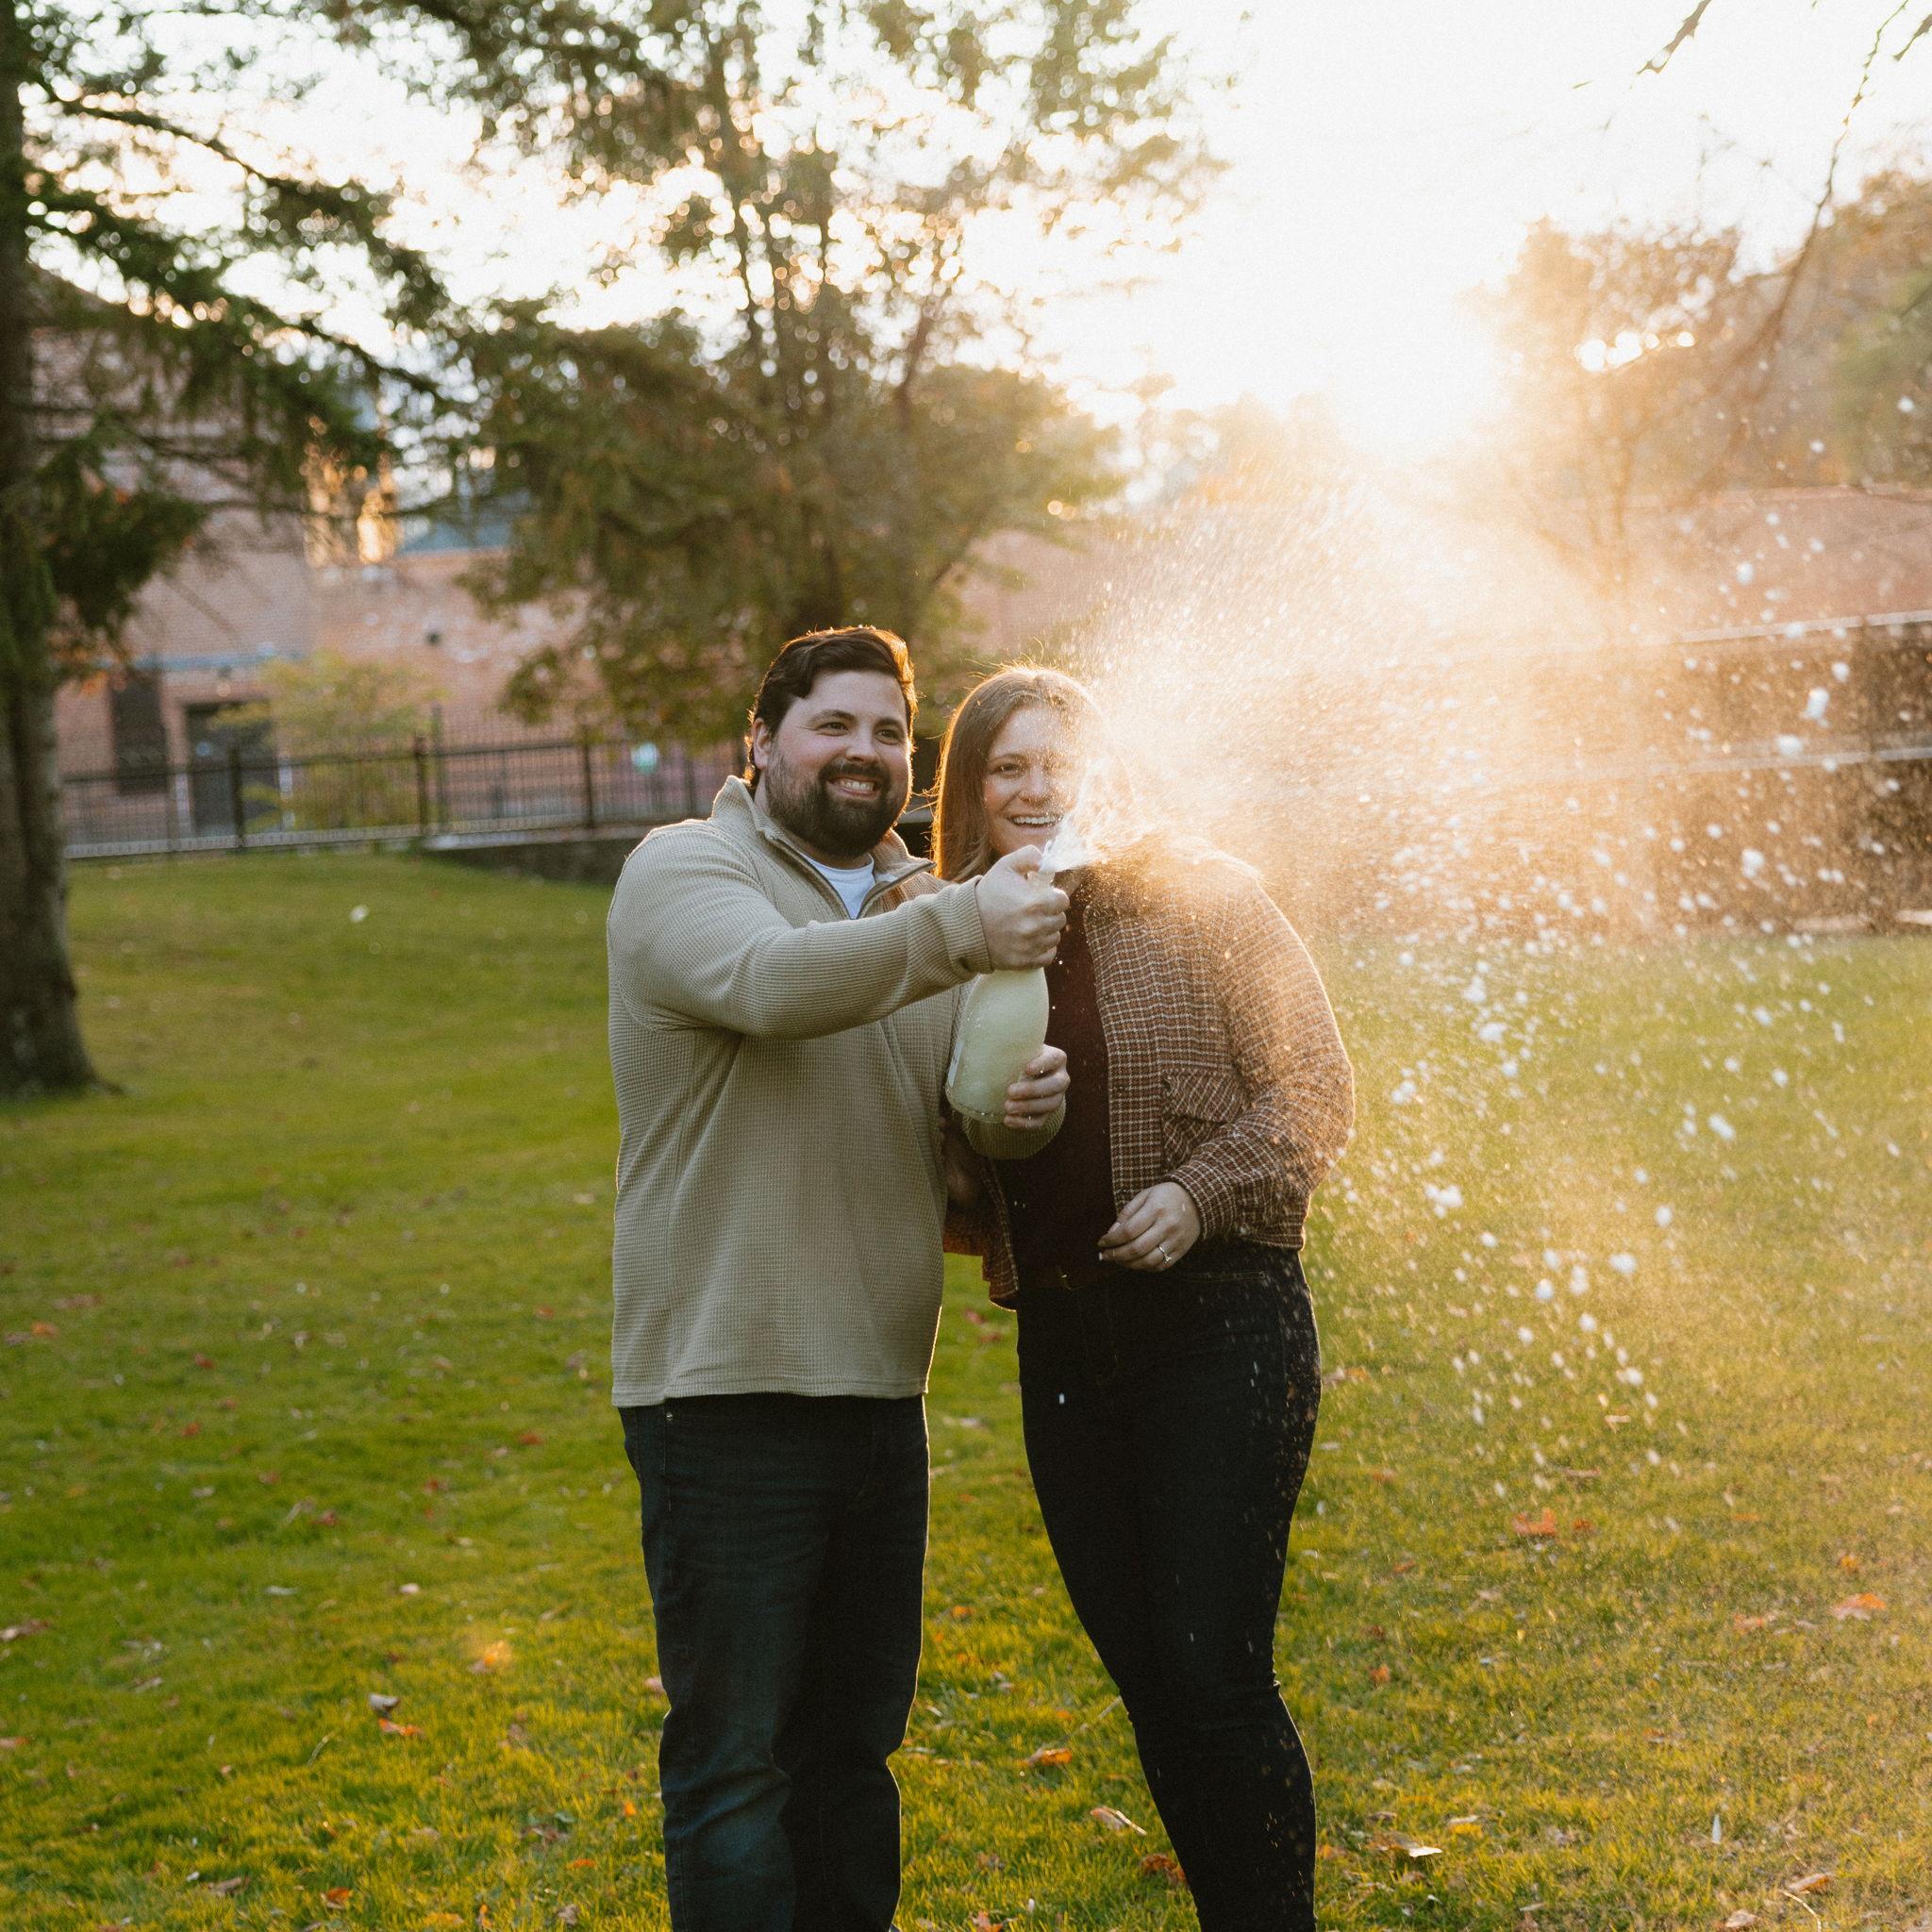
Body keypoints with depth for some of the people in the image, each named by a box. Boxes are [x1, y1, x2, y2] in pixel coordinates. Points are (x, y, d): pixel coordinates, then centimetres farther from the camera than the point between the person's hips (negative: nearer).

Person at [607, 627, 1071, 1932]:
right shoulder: (684, 871, -5)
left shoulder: (924, 915, 17)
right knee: (735, 1755, -2)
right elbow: (773, 982, -26)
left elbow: (954, 1130, 22)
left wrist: (1024, 1116, -1)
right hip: (728, 1394, -7)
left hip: (880, 1390, 7)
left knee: (855, 1740, 17)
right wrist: (960, 928, -37)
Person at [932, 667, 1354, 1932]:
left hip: (1221, 1320, -5)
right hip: (1064, 1341, 5)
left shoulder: (1203, 898, -2)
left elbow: (1313, 1088, -5)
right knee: (1147, 1683, 11)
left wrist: (1203, 1190, -18)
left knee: (1214, 1673, -9)